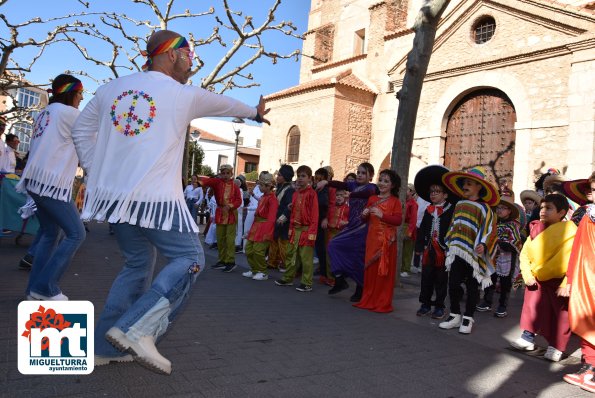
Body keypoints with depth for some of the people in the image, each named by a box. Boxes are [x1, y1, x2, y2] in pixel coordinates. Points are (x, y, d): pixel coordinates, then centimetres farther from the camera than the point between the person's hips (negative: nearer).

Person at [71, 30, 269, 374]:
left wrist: (97, 171, 22)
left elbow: (82, 130, 19)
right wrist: (255, 113, 35)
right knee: (190, 259, 2)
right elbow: (227, 104, 17)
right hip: (156, 198, -7)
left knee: (138, 265, 18)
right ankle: (137, 329, -14)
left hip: (114, 195, 7)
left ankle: (104, 347, 19)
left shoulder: (112, 88, 12)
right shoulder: (185, 94, -1)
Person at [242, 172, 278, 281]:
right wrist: (253, 227, 17)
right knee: (248, 248, 11)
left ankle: (263, 273, 6)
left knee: (258, 250, -10)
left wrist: (267, 233, -21)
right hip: (256, 226, 9)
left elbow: (271, 218, -18)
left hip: (264, 227, -9)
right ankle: (254, 270, 25)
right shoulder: (262, 197, 15)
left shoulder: (272, 199, -13)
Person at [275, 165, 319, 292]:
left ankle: (307, 284, 7)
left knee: (306, 257, -2)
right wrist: (291, 228, 11)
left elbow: (314, 215, -12)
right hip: (295, 229, 8)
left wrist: (312, 233, -16)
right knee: (291, 255, 16)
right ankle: (288, 278, 29)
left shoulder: (312, 193, -9)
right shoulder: (295, 193, 13)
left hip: (306, 229, -7)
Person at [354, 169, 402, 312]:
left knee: (384, 271, 1)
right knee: (370, 269, 8)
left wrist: (382, 215, -23)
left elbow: (398, 220, -13)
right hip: (372, 239, 4)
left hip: (387, 240, -4)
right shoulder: (372, 199, 12)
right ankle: (368, 300, 19)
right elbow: (365, 219, 18)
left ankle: (383, 303, 10)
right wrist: (364, 214, -4)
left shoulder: (395, 201, -2)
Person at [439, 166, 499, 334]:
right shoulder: (459, 205, 11)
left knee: (472, 287, 8)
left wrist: (483, 245, -26)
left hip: (474, 254, -5)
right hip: (457, 252, 5)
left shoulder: (484, 208, -7)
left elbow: (489, 231, -12)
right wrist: (450, 244, 20)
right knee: (453, 284, 4)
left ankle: (468, 318, 20)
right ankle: (455, 315, 19)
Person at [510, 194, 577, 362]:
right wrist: (528, 275, -11)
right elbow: (525, 254, 0)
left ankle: (555, 347, 16)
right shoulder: (536, 231, -1)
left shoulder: (569, 233, -18)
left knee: (561, 314, 5)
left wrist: (567, 284, -24)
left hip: (559, 281, -5)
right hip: (538, 279, 5)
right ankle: (528, 337, 18)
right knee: (533, 306, 7)